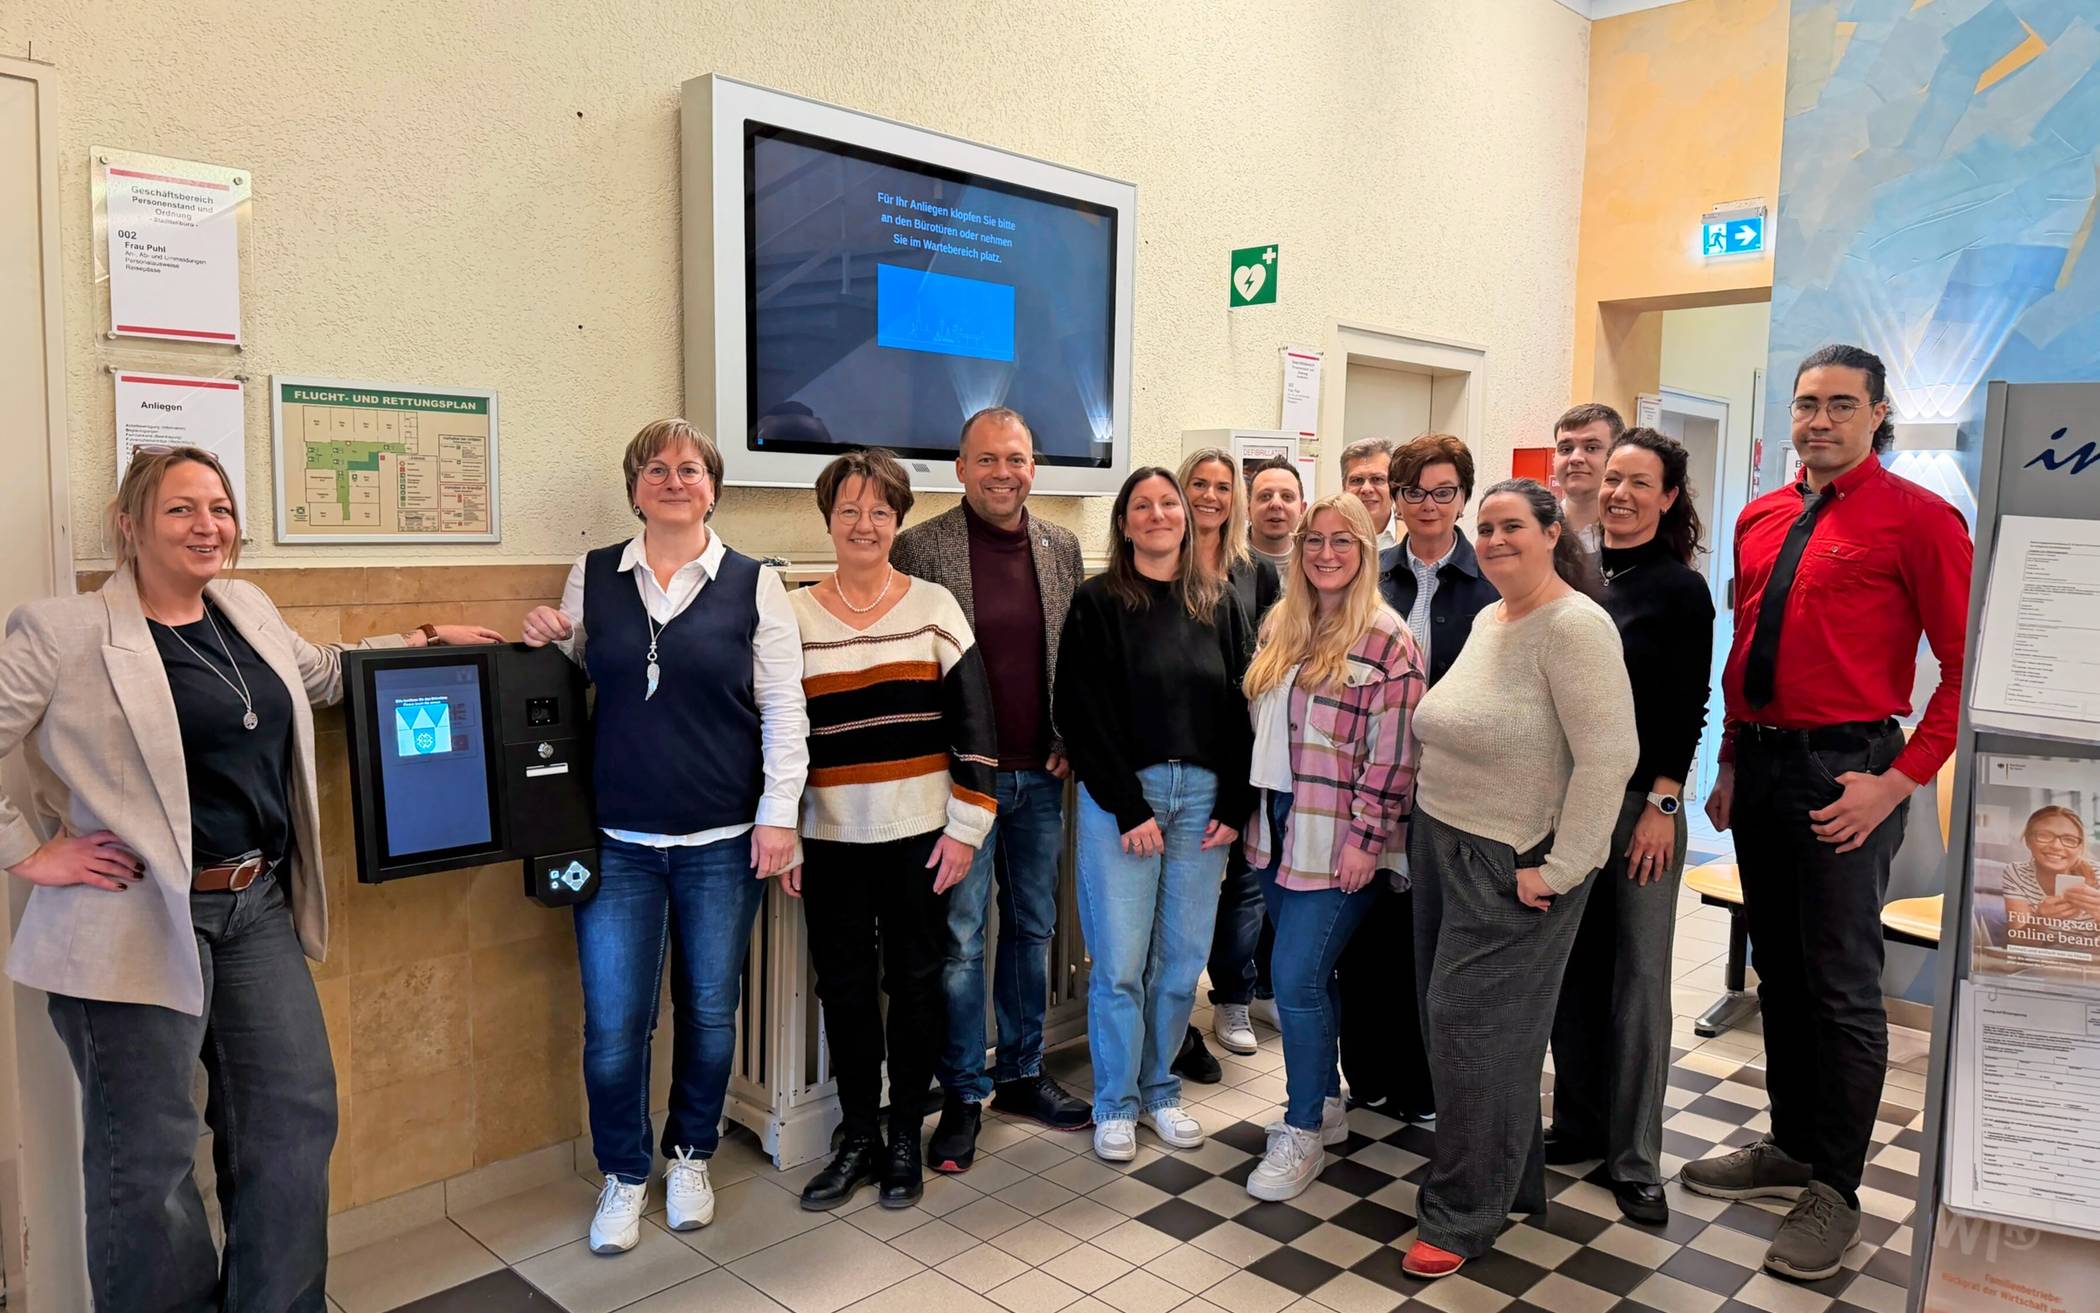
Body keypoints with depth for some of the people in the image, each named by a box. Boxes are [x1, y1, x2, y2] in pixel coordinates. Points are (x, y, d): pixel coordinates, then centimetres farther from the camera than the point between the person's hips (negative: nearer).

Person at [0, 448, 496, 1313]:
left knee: (295, 1119, 12)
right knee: (148, 1156, 4)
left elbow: (321, 673, 27)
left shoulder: (248, 609, 10)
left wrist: (427, 641, 22)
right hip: (138, 923, -6)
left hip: (260, 908, 7)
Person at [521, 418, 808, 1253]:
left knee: (709, 1012, 12)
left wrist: (778, 815, -7)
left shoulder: (753, 585, -1)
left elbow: (784, 712, -1)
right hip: (616, 841, 1)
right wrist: (545, 645, -5)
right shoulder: (592, 576, 5)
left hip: (723, 842, -1)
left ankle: (691, 1157, 35)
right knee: (613, 1025, 3)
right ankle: (623, 1176, 26)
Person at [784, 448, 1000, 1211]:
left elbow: (975, 726, -1)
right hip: (830, 838, 1)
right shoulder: (794, 616, 2)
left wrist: (966, 827, -6)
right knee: (844, 987, 9)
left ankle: (905, 1138, 26)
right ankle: (858, 1139, 26)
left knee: (915, 982, 9)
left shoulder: (934, 606, 0)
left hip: (919, 834, -1)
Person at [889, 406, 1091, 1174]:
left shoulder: (1061, 548, 7)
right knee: (960, 939, 3)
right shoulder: (920, 548, -6)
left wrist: (1073, 740, 2)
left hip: (1041, 775, 5)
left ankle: (1021, 1074, 32)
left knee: (1032, 928, 15)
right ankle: (962, 1096, 19)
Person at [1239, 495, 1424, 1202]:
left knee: (1297, 978, -6)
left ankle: (1302, 1133, 10)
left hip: (1336, 841, -7)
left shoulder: (1387, 641, -10)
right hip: (1277, 827, 7)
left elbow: (1393, 755, -13)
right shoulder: (1279, 626, 10)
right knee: (1308, 973, 16)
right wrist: (1249, 810, 13)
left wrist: (1365, 838, -15)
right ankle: (1325, 1103, 32)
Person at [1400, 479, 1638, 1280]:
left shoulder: (1575, 626, -16)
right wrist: (1429, 829, 13)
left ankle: (1465, 1215, 16)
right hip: (1441, 846, 8)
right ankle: (1511, 1181, 32)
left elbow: (1608, 756, -21)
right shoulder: (1486, 619, 11)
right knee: (1450, 1023, 13)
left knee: (1472, 1030, -1)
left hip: (1513, 867, -8)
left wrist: (1558, 871, -20)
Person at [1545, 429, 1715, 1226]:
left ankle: (1634, 1157, 13)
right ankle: (1577, 1124, 26)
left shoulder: (1680, 589, -5)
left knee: (1638, 973, 2)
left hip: (1640, 800, -4)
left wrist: (1662, 804, -12)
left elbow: (1688, 709, -7)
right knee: (1572, 964, 11)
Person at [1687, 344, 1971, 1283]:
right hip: (1760, 763, 6)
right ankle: (1792, 1148, 32)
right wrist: (1731, 763, 12)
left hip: (1845, 768, -6)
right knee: (1779, 974, 16)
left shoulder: (1917, 518, -7)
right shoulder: (1760, 519, 11)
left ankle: (1835, 1190, 17)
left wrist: (1899, 780, -15)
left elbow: (1967, 664, -10)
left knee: (1842, 985, 2)